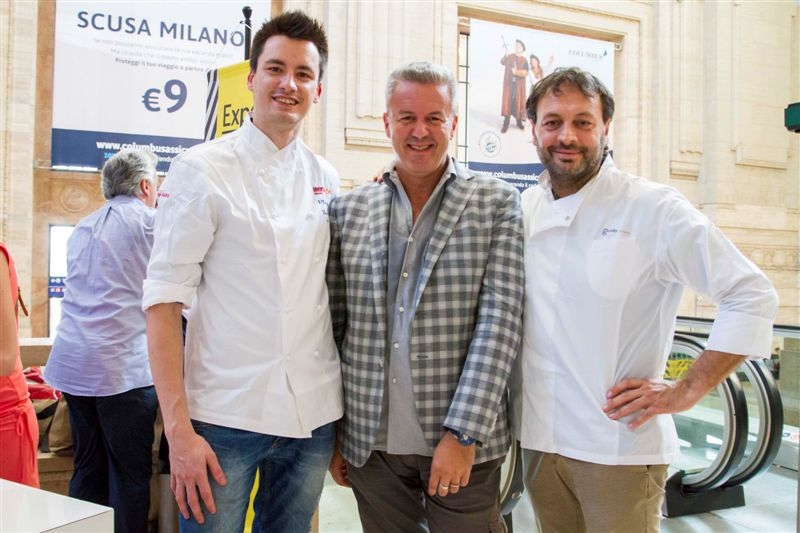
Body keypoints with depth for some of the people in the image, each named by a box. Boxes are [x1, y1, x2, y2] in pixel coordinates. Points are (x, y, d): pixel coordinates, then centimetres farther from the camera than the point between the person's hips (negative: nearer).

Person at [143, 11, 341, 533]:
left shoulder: (326, 179, 7)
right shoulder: (202, 169, -7)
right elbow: (165, 301, -9)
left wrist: (345, 412, 9)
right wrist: (179, 430, -13)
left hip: (315, 414, 5)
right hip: (226, 414, -4)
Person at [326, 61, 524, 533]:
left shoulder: (498, 204, -2)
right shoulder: (348, 211, 4)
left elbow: (500, 321, -9)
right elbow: (334, 328, 7)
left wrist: (463, 434, -15)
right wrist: (332, 434, 7)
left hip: (462, 444, -2)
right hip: (369, 443, 2)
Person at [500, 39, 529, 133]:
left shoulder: (524, 60, 4)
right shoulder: (509, 56, 7)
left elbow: (525, 73, -7)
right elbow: (502, 62, -10)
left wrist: (517, 72, -22)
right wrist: (504, 56, -30)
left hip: (519, 84, 0)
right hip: (508, 83, 0)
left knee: (518, 101, 5)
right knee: (507, 101, -4)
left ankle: (519, 121, 19)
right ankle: (506, 123, -5)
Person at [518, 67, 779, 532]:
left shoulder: (654, 208, -10)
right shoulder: (524, 209, 5)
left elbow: (753, 297, -9)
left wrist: (685, 391, -12)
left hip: (619, 447, -4)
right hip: (539, 441, 5)